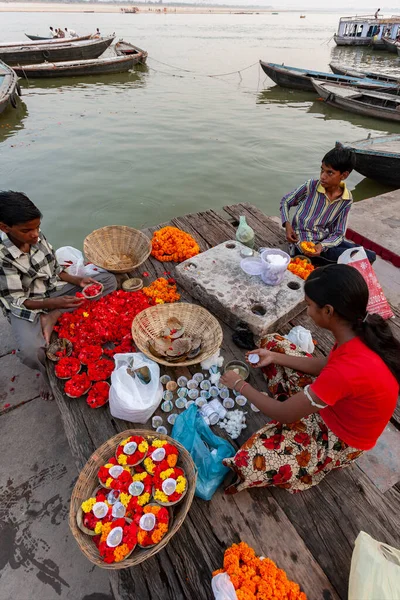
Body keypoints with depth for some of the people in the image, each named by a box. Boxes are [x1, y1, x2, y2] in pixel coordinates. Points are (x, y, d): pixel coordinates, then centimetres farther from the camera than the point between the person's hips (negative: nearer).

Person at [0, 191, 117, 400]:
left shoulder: (37, 237, -8)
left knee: (109, 281, -9)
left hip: (54, 291, 5)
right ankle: (47, 371, 4)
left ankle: (52, 318, -14)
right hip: (26, 308, -5)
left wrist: (78, 280, -15)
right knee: (30, 353, -36)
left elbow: (55, 270, 4)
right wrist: (53, 303, -34)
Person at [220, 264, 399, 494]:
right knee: (273, 342, 3)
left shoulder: (347, 370, -42)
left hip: (340, 439, -7)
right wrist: (274, 357, -1)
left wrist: (241, 386, -14)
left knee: (250, 464, -23)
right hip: (332, 402, 7)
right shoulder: (363, 329, -18)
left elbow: (284, 414, -30)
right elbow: (328, 366, 2)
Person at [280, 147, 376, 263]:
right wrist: (287, 225, -13)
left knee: (370, 256, -3)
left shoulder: (346, 200, -4)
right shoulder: (311, 186, -12)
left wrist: (322, 246, -25)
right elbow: (285, 201, 3)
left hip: (326, 241, 5)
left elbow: (338, 234, -4)